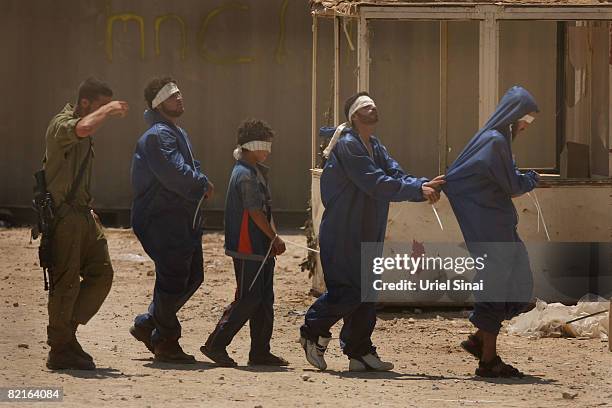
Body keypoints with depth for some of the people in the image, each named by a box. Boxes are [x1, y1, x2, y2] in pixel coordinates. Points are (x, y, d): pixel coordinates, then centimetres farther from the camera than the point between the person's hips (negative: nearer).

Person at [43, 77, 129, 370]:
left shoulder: (84, 135, 19)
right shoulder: (62, 124, -13)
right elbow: (83, 128, -36)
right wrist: (107, 110, -22)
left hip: (83, 212, 10)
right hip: (63, 214, -10)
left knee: (101, 273, 6)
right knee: (66, 281, -7)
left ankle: (66, 332, 16)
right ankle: (60, 351, -1)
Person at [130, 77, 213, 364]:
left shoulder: (178, 133, 18)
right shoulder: (158, 136, -16)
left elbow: (190, 167, 22)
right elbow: (175, 174, -25)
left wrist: (201, 181, -1)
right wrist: (203, 186, -9)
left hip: (183, 219, 10)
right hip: (163, 219, -10)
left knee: (192, 277, 14)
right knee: (173, 280, -6)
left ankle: (147, 325, 24)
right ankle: (166, 343, 5)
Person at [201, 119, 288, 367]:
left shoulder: (256, 172, 17)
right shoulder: (245, 175, -15)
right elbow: (255, 212, -18)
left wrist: (272, 238, 8)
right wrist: (274, 238, -10)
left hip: (261, 248, 10)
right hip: (248, 248, -10)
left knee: (264, 300, 10)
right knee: (248, 299, -9)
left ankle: (260, 352, 13)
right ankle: (215, 345, -4)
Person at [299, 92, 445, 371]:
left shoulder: (376, 147, 15)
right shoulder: (347, 145, -15)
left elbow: (397, 176, 5)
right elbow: (376, 184, -22)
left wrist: (425, 186, -15)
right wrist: (419, 189, -22)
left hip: (368, 235, 9)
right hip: (343, 235, -9)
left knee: (366, 293, 8)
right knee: (347, 291, -9)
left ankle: (360, 353, 12)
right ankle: (313, 333, 11)